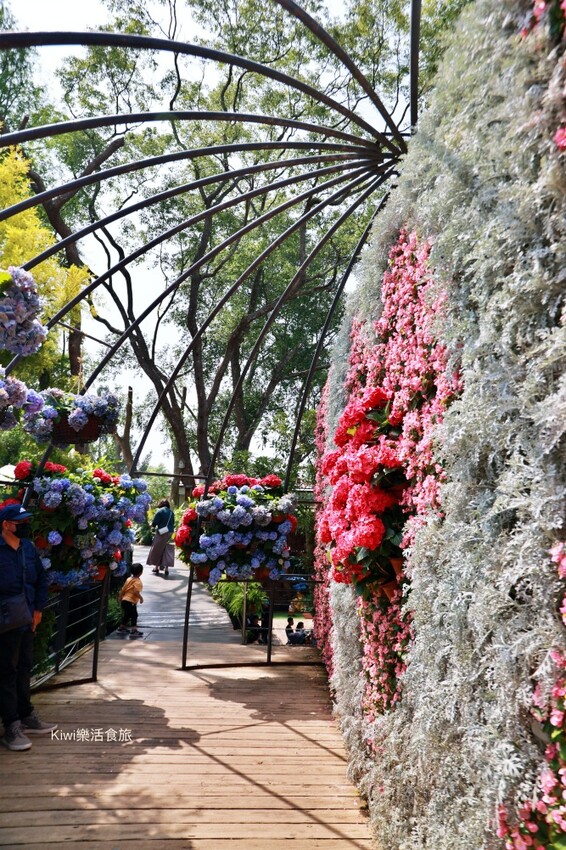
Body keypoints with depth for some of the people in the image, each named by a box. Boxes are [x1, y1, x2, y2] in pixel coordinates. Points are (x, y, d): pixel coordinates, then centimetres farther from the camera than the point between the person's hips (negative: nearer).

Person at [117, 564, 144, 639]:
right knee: (134, 615, -2)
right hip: (131, 602, -9)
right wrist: (141, 598, -9)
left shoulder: (128, 579, 11)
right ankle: (133, 631, -4)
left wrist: (120, 599, 23)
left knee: (126, 615, 23)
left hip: (124, 600, 9)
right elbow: (136, 592, -24)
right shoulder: (138, 582, -13)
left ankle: (121, 628, 34)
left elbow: (122, 590, 14)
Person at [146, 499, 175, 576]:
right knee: (167, 550, 9)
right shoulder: (171, 512, 7)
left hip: (162, 533, -5)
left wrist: (153, 525, 11)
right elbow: (173, 523, 10)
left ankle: (157, 567, 18)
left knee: (157, 550, 11)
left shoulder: (159, 511, -9)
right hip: (170, 533, 5)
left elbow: (154, 522, -10)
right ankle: (166, 568, 3)